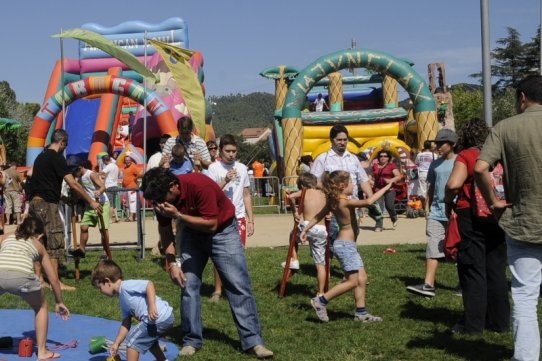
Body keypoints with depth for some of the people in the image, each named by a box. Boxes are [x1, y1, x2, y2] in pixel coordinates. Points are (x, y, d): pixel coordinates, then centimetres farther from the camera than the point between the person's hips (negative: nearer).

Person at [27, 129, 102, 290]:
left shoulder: (41, 156, 17)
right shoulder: (57, 158, -10)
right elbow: (73, 184, -14)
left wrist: (65, 198, 25)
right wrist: (91, 201, -9)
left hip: (34, 202, 9)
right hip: (47, 204, -9)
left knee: (39, 240, 11)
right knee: (55, 240, -6)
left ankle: (38, 279, 14)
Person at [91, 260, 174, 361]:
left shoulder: (126, 285, -9)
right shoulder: (123, 299, 20)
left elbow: (149, 284, -21)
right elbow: (126, 324, 22)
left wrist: (152, 307, -28)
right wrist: (116, 343, 23)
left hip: (158, 319, -10)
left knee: (132, 340, -1)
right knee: (148, 339, 35)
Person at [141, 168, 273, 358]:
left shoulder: (200, 185, -34)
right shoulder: (161, 197, -16)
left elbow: (211, 224, -31)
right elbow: (165, 230, -1)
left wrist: (178, 215, -36)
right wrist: (172, 262, -10)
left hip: (222, 230, -5)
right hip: (192, 232, 5)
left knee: (238, 285, -9)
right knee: (188, 284, -3)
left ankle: (253, 341, -6)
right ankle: (191, 341, 8)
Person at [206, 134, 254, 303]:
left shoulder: (242, 168, 8)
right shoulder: (214, 168, -4)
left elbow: (246, 195, 12)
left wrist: (251, 219, 8)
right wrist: (225, 180, -23)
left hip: (239, 217, 3)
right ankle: (218, 290, 13)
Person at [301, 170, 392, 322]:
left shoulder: (333, 201, 7)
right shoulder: (345, 201, -20)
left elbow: (318, 216, 15)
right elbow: (368, 201, -32)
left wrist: (306, 228, 26)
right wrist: (385, 188, -23)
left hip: (348, 245, 10)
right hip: (345, 244, -10)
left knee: (362, 279, 10)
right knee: (352, 281, -6)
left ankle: (361, 312, 15)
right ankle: (321, 301, 0)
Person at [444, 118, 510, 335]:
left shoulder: (465, 156, -7)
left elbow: (453, 184, -21)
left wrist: (449, 203, -4)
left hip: (471, 216, -5)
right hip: (498, 217, 5)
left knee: (473, 270, 2)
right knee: (496, 270, 13)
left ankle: (473, 324, 5)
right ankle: (500, 321, 21)